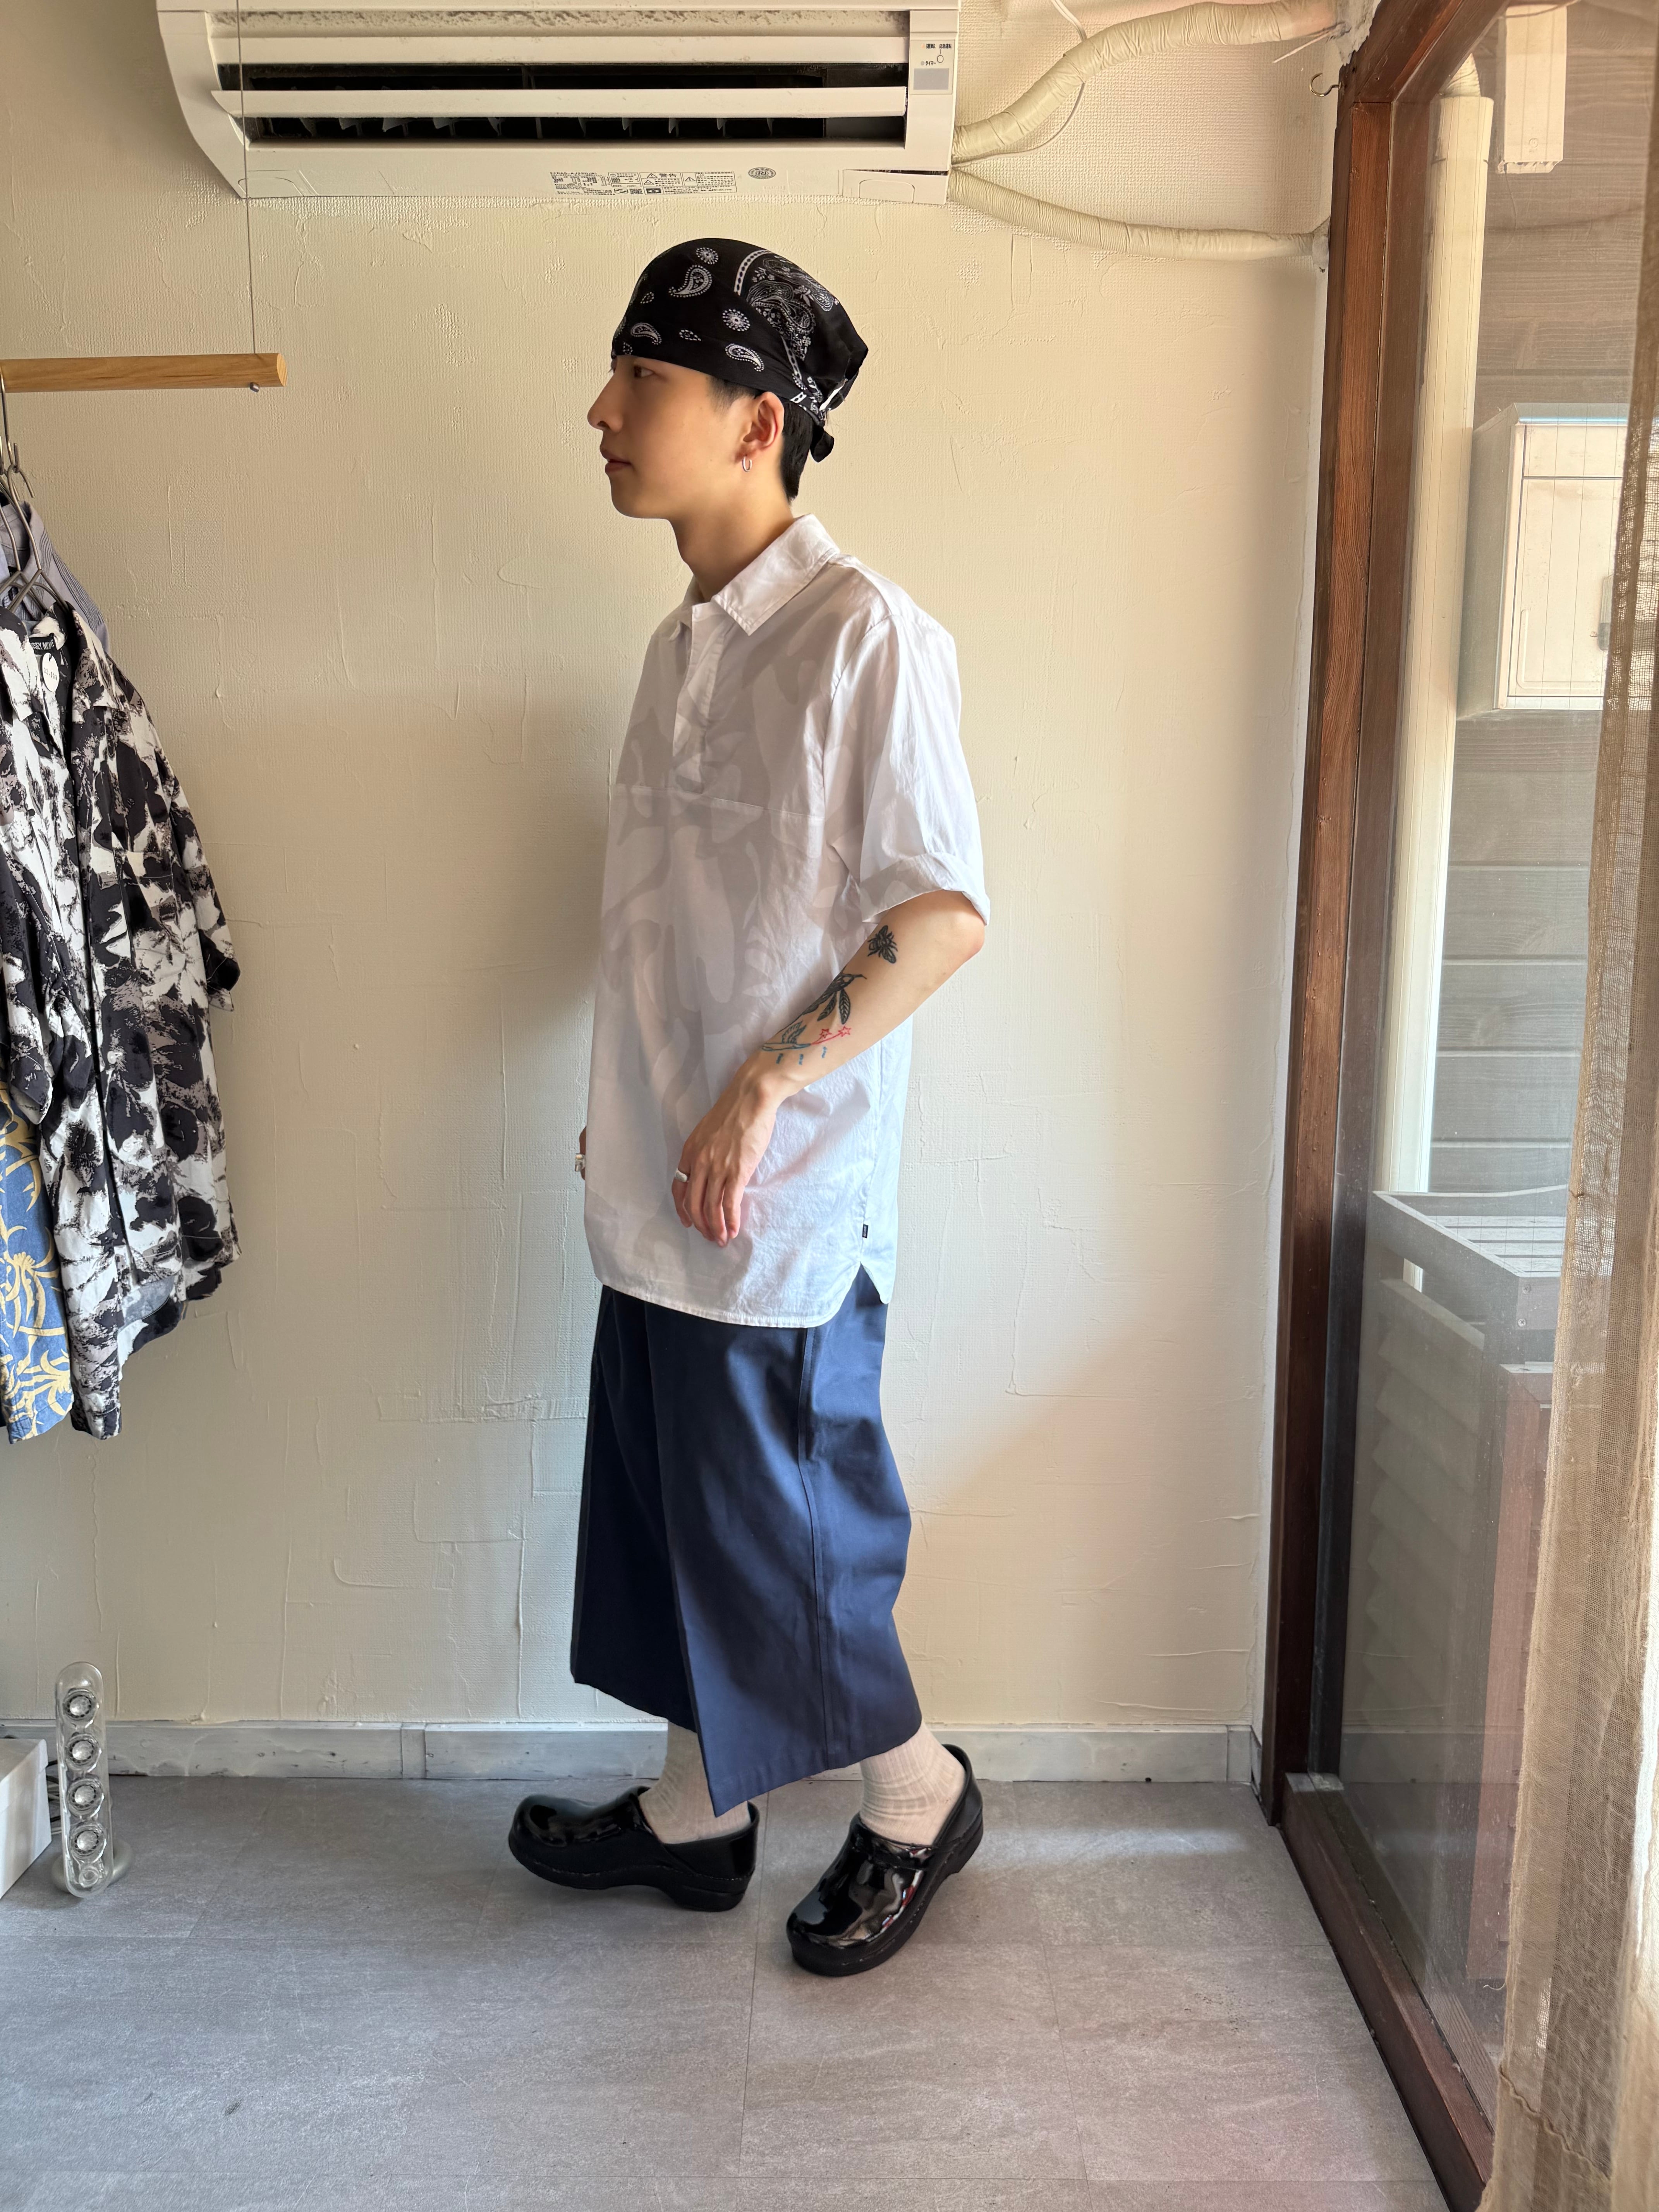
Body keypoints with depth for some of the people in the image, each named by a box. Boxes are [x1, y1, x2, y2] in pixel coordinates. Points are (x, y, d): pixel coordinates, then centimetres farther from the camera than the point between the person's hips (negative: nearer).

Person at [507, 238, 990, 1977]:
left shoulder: (867, 637, -13)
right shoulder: (683, 643, 12)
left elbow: (945, 915, -16)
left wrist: (764, 1091, -18)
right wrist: (627, 1114, 16)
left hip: (786, 1196, -8)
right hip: (662, 1188, 8)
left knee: (781, 1537, 5)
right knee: (667, 1511, 17)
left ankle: (919, 1800, 31)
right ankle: (694, 1813, 38)